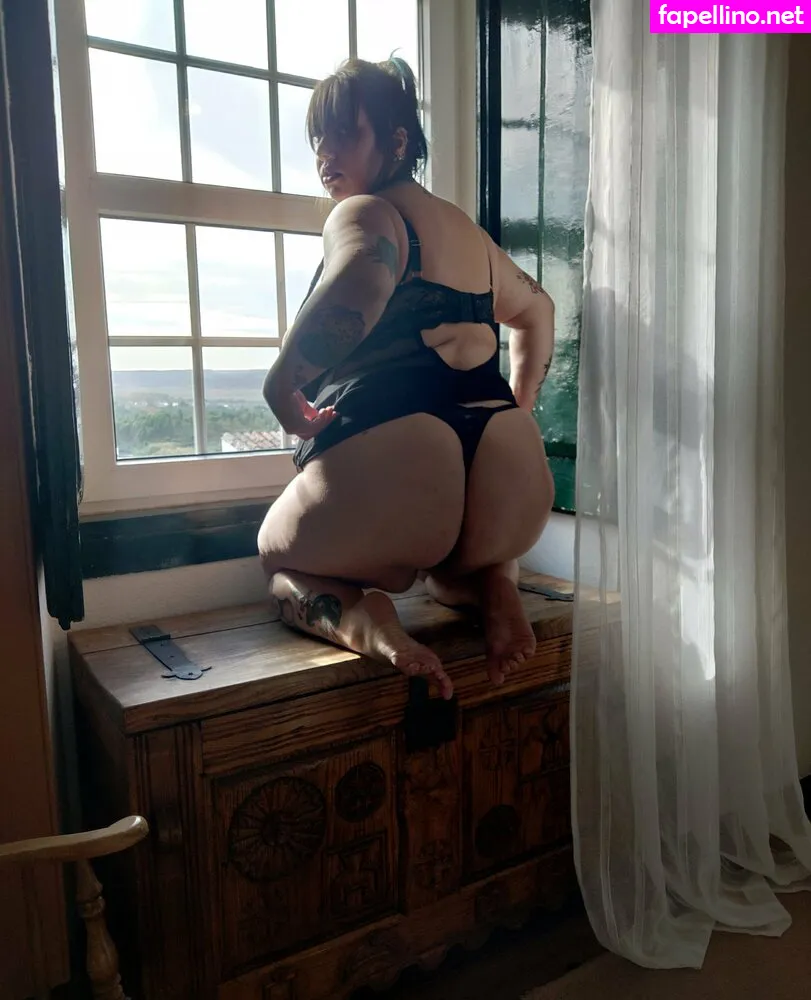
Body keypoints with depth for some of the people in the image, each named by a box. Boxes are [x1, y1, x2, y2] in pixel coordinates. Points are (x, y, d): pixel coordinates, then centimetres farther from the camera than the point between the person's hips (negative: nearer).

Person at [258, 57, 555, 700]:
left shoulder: (364, 212, 1)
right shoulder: (466, 228, 26)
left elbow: (361, 282, -24)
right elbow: (536, 309, 42)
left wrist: (283, 383, -15)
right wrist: (518, 410, 38)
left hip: (390, 464, -6)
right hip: (512, 477, 7)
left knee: (282, 564, 26)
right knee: (452, 566, 42)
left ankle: (359, 617, -8)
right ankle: (489, 582, 4)